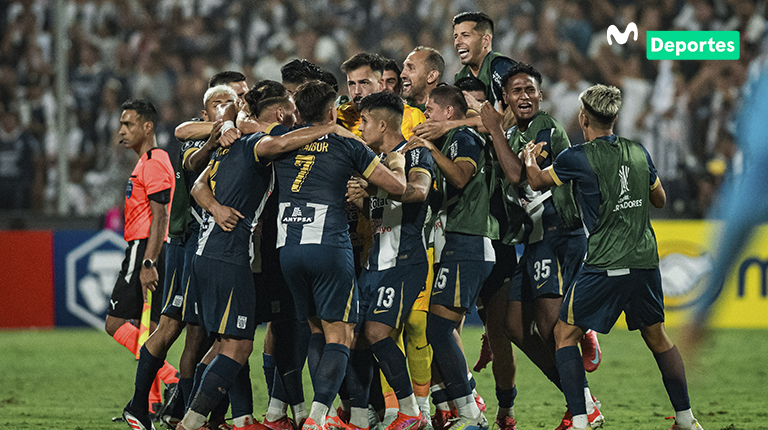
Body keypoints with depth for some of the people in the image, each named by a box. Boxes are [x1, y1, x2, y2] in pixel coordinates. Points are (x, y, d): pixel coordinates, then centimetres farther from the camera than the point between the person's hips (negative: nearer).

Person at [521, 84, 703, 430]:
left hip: (604, 267, -5)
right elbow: (660, 199, 22)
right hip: (645, 260, 5)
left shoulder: (578, 158, -7)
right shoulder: (638, 152, 7)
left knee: (565, 334, 5)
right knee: (657, 337, 18)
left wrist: (530, 159, 31)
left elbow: (538, 182, 11)